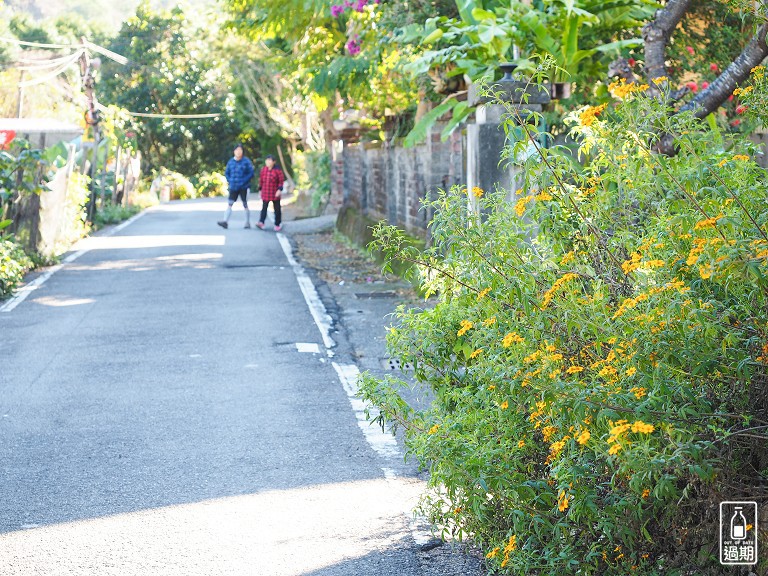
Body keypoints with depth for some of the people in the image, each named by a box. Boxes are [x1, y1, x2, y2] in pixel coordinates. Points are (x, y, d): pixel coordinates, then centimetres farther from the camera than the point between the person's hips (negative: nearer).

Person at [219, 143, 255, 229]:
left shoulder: (246, 161, -6)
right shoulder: (231, 161, 6)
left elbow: (251, 173, -7)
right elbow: (226, 173, 14)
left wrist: (243, 182, -14)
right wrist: (230, 181, -1)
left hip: (243, 187, -3)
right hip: (233, 187, 3)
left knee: (245, 205, 6)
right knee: (230, 204, -7)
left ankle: (248, 223, 16)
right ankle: (225, 221, -14)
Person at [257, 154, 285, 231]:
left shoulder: (277, 170, -8)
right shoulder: (263, 170, 3)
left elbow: (281, 181, -7)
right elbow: (261, 180, 13)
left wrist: (279, 190, -18)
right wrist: (260, 189, 15)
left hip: (275, 194, -3)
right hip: (265, 193, 3)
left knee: (277, 209, 6)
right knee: (264, 208, -8)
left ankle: (277, 225, 14)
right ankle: (261, 222, -18)